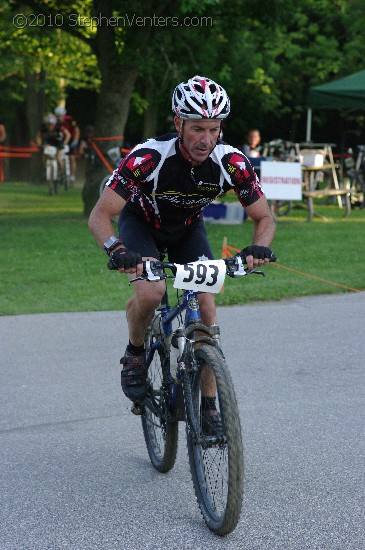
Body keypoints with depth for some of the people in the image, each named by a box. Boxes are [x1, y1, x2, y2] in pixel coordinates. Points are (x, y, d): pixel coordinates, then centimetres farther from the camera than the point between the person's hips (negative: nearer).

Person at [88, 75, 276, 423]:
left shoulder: (232, 163, -28)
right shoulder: (148, 157, -37)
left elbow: (264, 218, -17)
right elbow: (99, 216, -34)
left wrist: (258, 249, -39)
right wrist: (118, 251, -54)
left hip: (188, 228, 3)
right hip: (141, 222, -3)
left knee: (205, 307, -12)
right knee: (151, 292, -30)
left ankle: (209, 405, 0)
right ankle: (134, 353, 1)